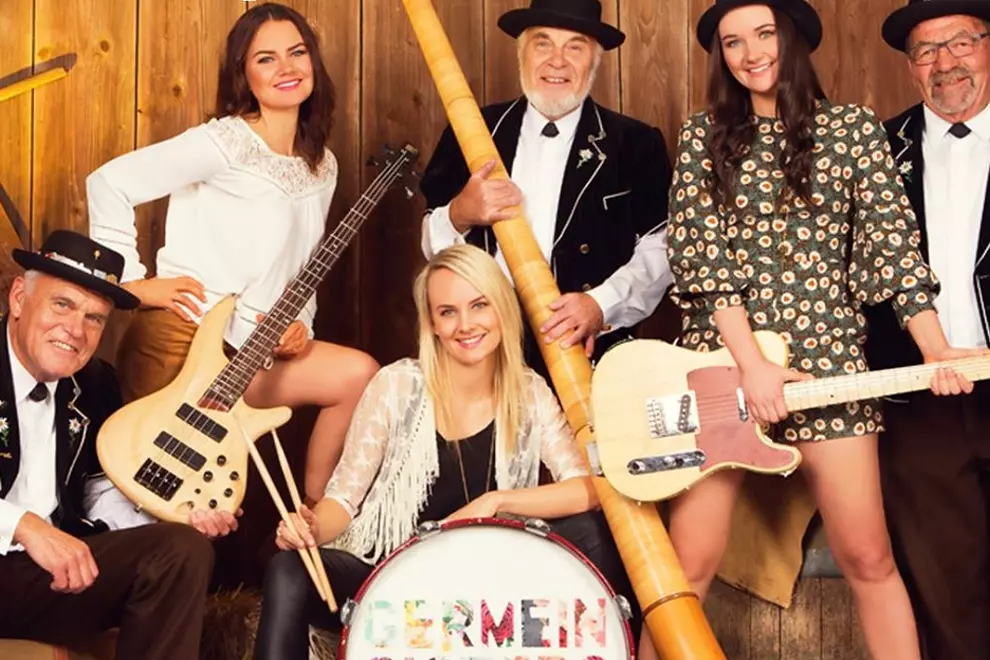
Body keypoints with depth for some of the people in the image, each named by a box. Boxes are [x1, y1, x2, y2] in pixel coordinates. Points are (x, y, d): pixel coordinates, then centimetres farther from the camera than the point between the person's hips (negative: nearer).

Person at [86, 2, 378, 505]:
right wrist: (133, 281, -15)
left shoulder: (321, 166, 11)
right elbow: (109, 183, -15)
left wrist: (299, 325, 2)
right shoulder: (226, 142, -12)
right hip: (179, 343, -7)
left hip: (252, 351, 7)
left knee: (359, 375, -9)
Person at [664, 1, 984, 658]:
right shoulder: (704, 136, 7)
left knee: (868, 559, 4)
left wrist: (936, 352, -13)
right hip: (720, 361, 0)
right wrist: (752, 363, -14)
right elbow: (698, 253, -3)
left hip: (827, 360, 0)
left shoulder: (855, 128, 6)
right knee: (689, 564, 0)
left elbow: (892, 243, 1)